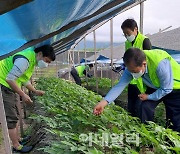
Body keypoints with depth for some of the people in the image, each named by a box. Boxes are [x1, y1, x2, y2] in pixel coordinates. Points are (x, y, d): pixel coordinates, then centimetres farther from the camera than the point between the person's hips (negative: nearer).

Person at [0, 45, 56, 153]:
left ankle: (18, 139, 33)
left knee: (14, 115, 18)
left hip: (9, 87, 10)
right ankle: (17, 146, 12)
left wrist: (35, 91, 12)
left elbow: (24, 79, 17)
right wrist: (23, 95, -19)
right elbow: (9, 79, -26)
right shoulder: (24, 59, -25)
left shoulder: (32, 60, 8)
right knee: (11, 118, -2)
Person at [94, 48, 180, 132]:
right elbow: (120, 85, -28)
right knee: (145, 107, -11)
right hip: (155, 87, 4)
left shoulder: (160, 64, -41)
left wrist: (148, 97, -19)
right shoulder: (132, 67, -25)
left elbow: (167, 89, -28)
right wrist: (104, 102, -38)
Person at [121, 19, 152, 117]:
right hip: (131, 81, 7)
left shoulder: (144, 41, -9)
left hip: (141, 82, -7)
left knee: (138, 109, -4)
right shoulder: (127, 43, 12)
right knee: (130, 108, 15)